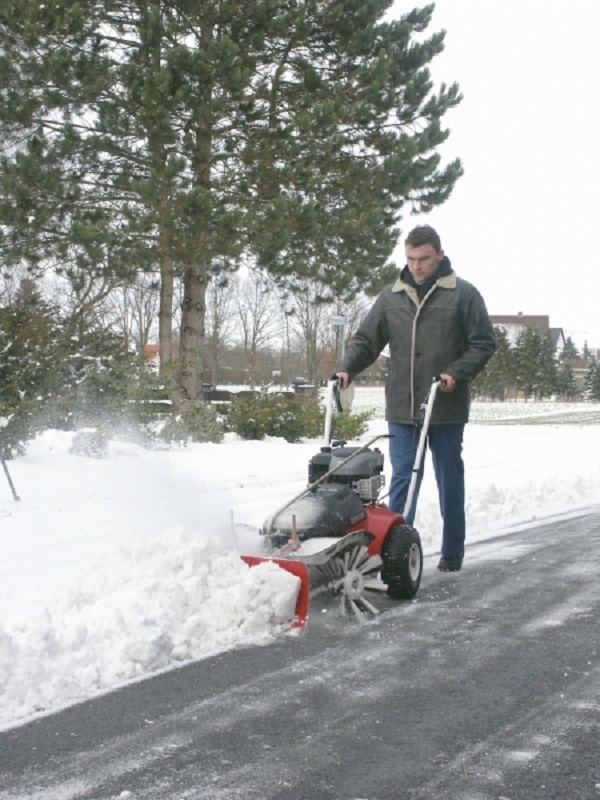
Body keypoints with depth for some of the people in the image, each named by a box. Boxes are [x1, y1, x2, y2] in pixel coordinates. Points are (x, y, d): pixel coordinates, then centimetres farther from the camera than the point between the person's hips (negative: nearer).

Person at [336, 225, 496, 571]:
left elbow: (484, 343, -2)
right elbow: (366, 340, 10)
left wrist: (456, 374, -16)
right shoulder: (391, 296, 8)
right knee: (403, 478, 1)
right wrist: (347, 369, -7)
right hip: (403, 408, 2)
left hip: (447, 408, -2)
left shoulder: (463, 294, -1)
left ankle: (453, 552, 22)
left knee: (450, 480, 10)